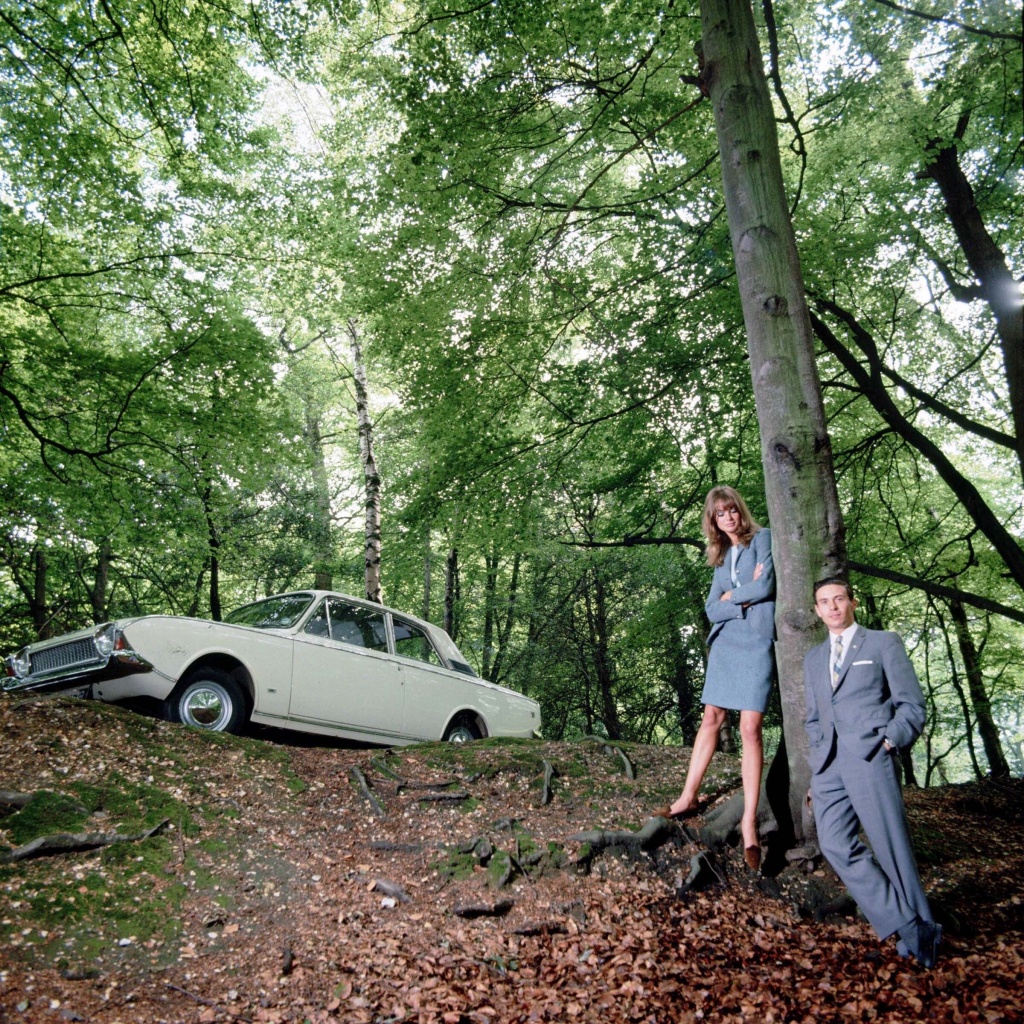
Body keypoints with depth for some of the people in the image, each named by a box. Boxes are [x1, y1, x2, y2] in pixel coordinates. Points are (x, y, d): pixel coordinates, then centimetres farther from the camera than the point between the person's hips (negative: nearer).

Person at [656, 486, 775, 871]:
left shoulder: (763, 538, 0)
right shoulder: (721, 555, 15)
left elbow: (765, 586, -13)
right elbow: (712, 608, 7)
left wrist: (730, 596, 2)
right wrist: (744, 600, -9)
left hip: (756, 640, -5)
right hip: (725, 640, 5)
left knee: (751, 728, -9)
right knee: (711, 718, 9)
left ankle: (749, 820, -5)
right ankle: (689, 796, 18)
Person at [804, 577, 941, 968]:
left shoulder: (884, 643, 7)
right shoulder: (813, 658, 22)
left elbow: (912, 704, 2)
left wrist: (889, 742, -10)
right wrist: (818, 758, 13)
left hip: (871, 756, -4)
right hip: (828, 764, 5)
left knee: (892, 847, -3)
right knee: (836, 845, -9)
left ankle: (922, 927, 16)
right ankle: (906, 926, -1)